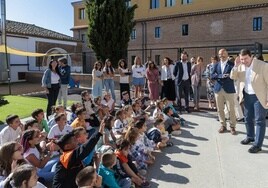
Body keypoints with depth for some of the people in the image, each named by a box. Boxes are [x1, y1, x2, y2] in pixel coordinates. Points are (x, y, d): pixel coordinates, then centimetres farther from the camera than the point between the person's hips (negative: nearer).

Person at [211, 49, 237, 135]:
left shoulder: (232, 64, 1)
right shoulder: (216, 65, 11)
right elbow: (212, 76, 0)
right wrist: (221, 76, -15)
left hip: (229, 89, -3)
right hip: (218, 89, 4)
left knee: (231, 109, 0)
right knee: (220, 109, 8)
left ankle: (232, 126, 13)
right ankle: (223, 125, 20)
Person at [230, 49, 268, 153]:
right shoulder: (241, 66, -1)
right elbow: (233, 77, 0)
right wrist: (236, 66, -16)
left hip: (259, 97, -6)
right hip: (247, 96, 6)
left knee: (259, 120, -1)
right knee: (248, 118, 18)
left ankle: (257, 144, 5)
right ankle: (250, 137, 38)